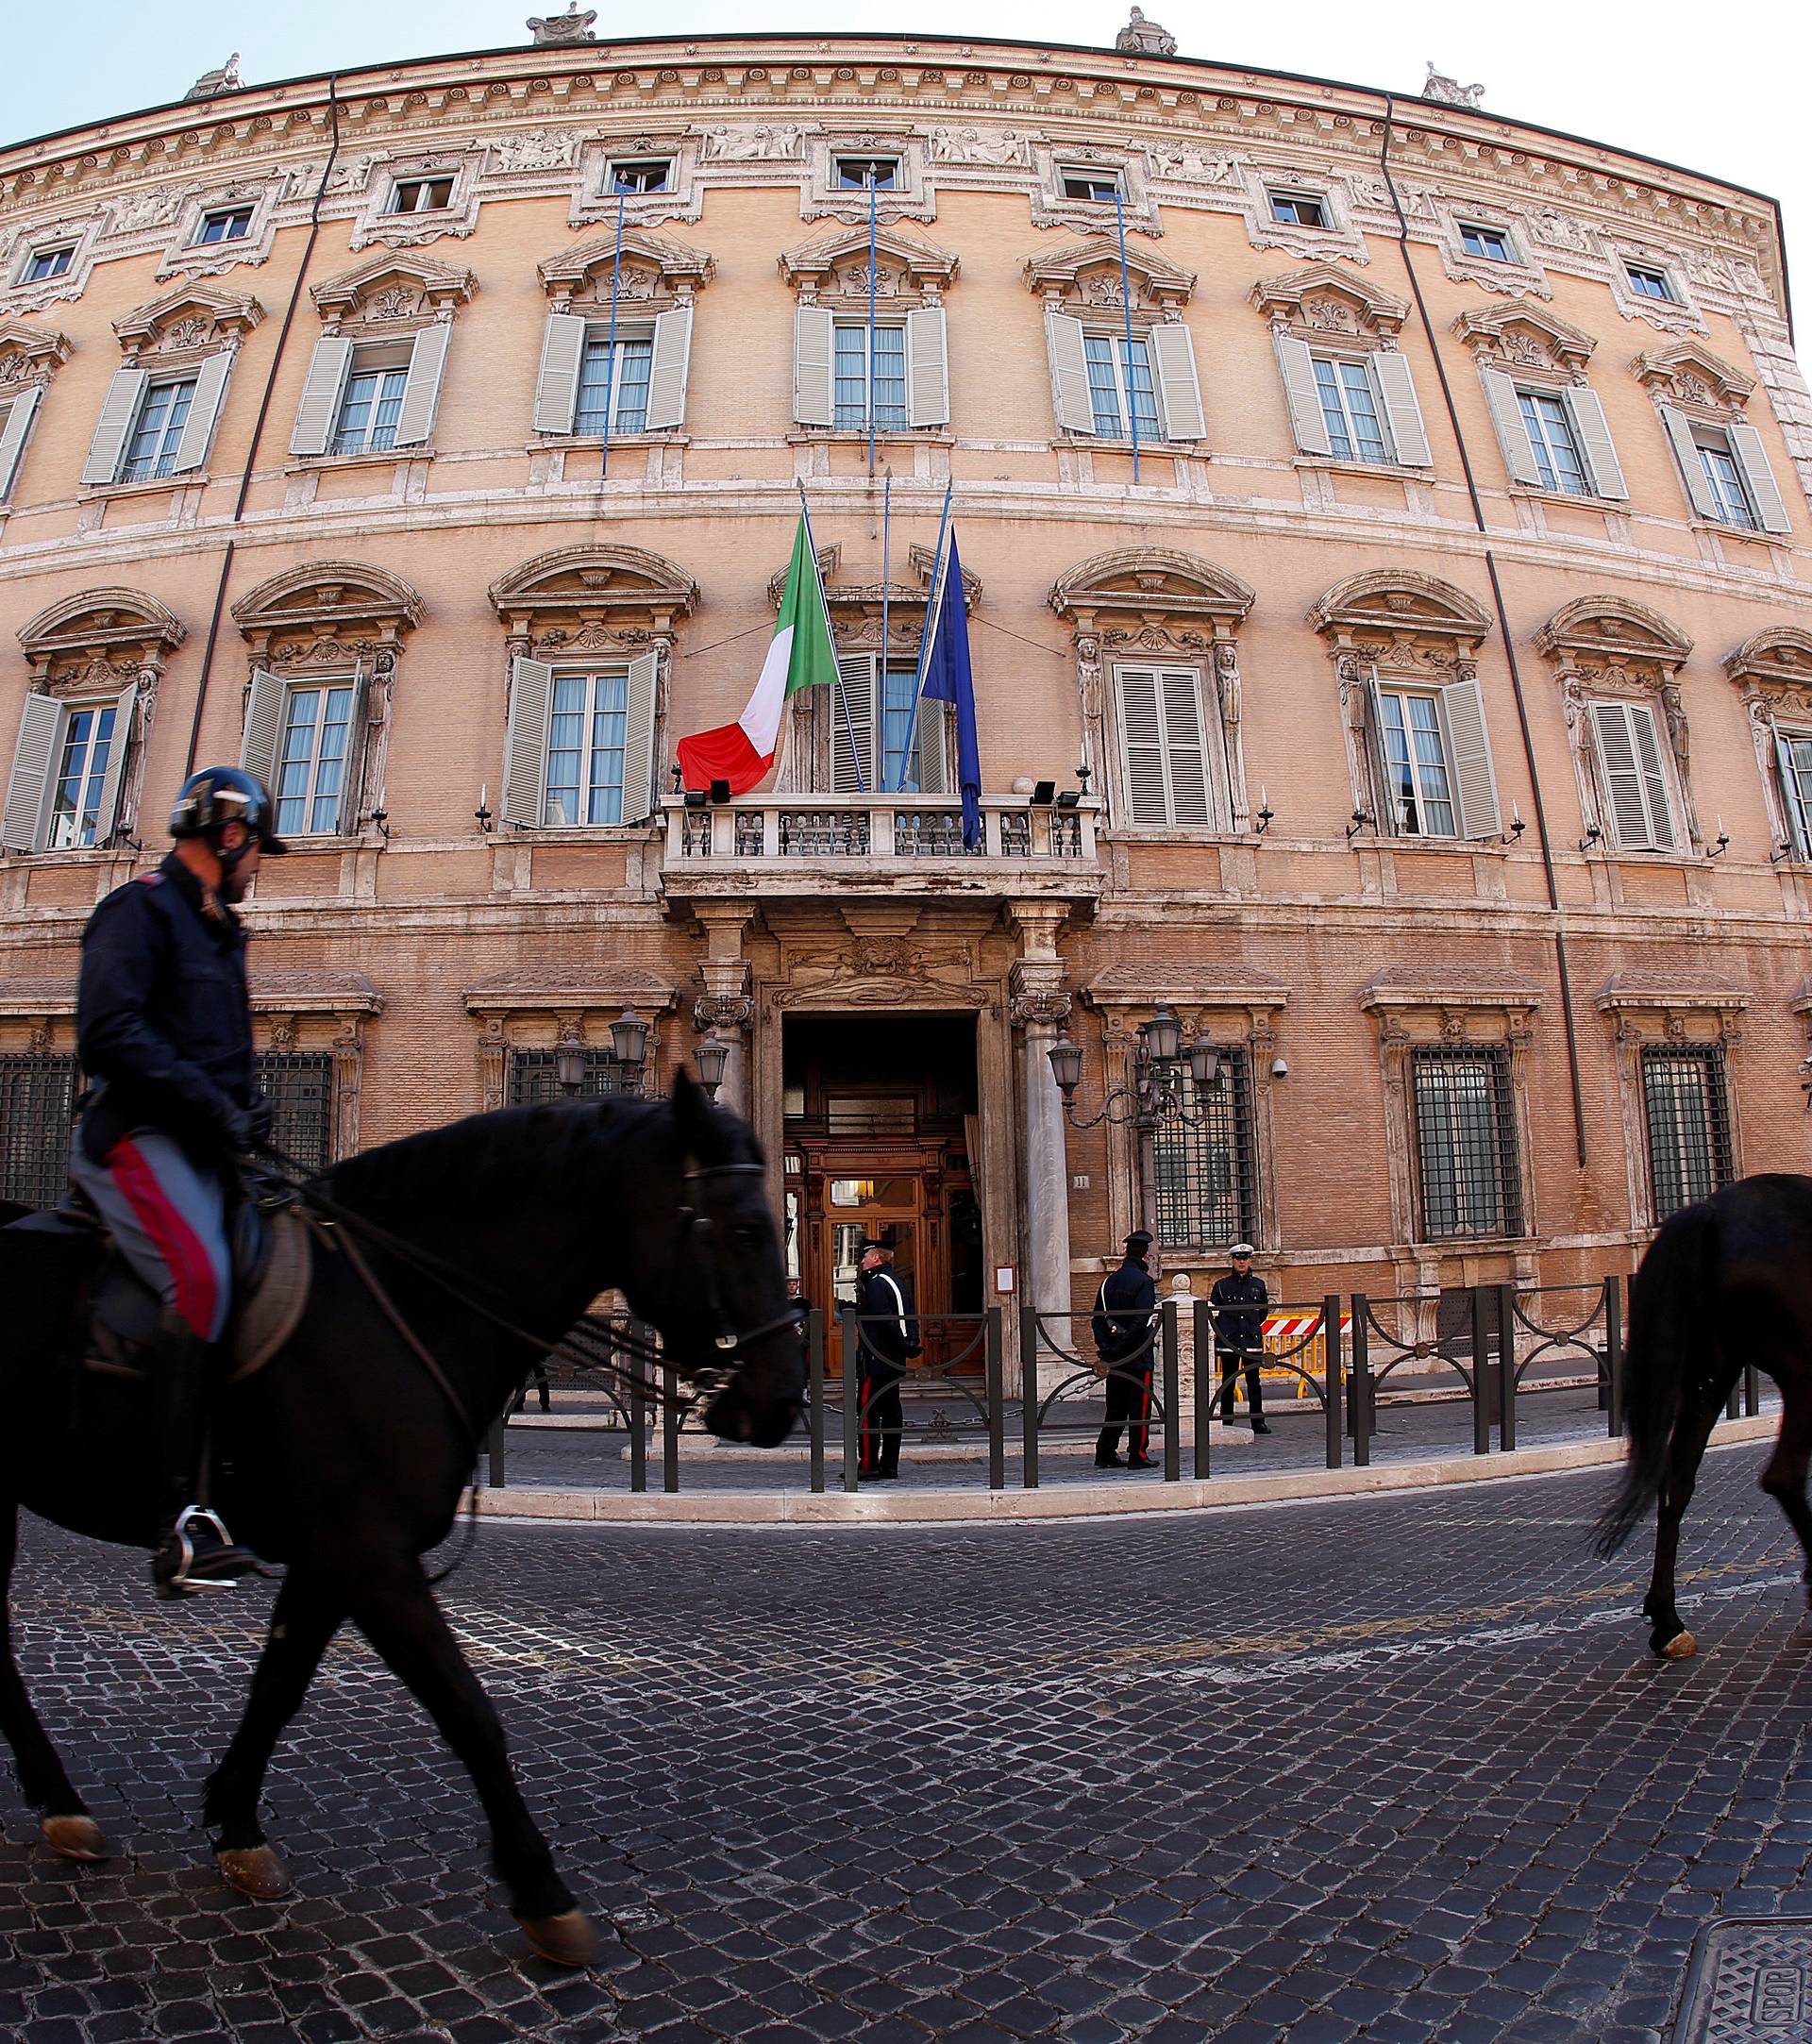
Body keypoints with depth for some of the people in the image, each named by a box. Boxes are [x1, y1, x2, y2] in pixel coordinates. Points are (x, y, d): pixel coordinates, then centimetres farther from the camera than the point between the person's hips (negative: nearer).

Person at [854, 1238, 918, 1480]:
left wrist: (905, 1346, -16)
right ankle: (889, 1467, 13)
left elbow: (884, 1319, -20)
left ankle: (868, 1465, -4)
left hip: (876, 1358, -9)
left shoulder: (876, 1283, -12)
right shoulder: (899, 1281, 16)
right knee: (891, 1411, 9)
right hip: (895, 1360, 9)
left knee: (868, 1410, -5)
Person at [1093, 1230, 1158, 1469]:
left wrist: (1105, 1347, 1)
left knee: (1116, 1405, 14)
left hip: (1115, 1357, 6)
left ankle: (1105, 1454, 16)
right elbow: (1141, 1320, -19)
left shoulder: (1109, 1280, 9)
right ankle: (1138, 1455, 5)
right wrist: (1122, 1346, -14)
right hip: (1138, 1355, -6)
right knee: (1140, 1405, 2)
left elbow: (1097, 1317, 6)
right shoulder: (1144, 1281, -11)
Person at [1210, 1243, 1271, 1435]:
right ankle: (1226, 1422, 11)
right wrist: (1221, 1329, 6)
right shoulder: (1221, 1285, 1)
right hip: (1228, 1341, -1)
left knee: (1254, 1381, 3)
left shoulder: (1258, 1284, 7)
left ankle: (1258, 1422, 10)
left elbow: (1263, 1310, 21)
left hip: (1252, 1340, 1)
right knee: (1227, 1382, 5)